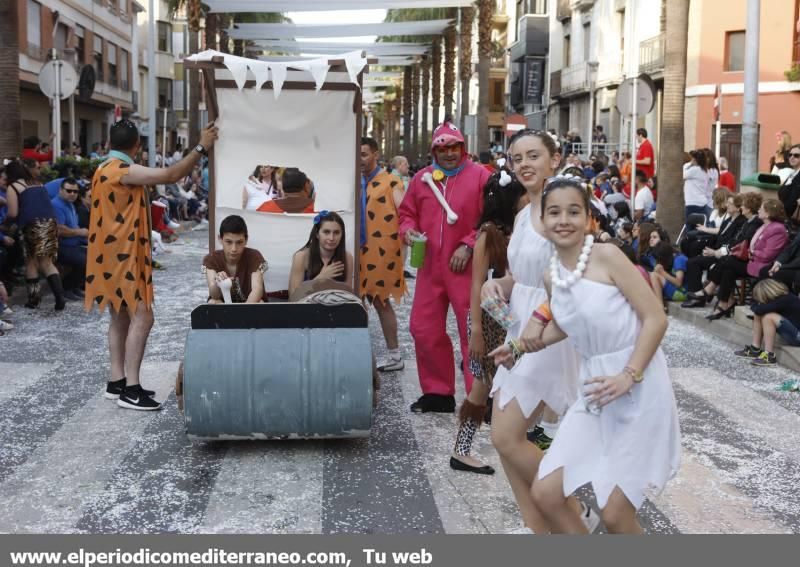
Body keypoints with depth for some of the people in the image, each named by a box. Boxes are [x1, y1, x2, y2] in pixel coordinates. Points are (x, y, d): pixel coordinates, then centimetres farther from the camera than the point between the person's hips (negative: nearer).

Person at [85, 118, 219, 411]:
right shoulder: (123, 170, -18)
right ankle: (131, 389, -11)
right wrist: (201, 148, -20)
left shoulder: (104, 170, 13)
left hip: (113, 254, 10)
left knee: (121, 318, 13)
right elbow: (170, 175, -24)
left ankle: (117, 382, 17)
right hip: (123, 255, -10)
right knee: (142, 317, -10)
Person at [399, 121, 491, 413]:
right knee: (424, 329, 9)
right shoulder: (422, 178, 11)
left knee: (473, 332, -3)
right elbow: (407, 213, 20)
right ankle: (437, 392, 23)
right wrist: (408, 230, -1)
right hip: (430, 266, 5)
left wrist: (468, 245, -14)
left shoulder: (479, 176, -3)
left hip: (465, 266, -5)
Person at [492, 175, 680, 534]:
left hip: (638, 387, -6)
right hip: (595, 391, 6)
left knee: (615, 512, -3)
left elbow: (656, 319, -14)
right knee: (544, 494, 3)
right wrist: (524, 347, 10)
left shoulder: (606, 256, -13)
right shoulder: (551, 276, 6)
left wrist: (628, 376, -21)